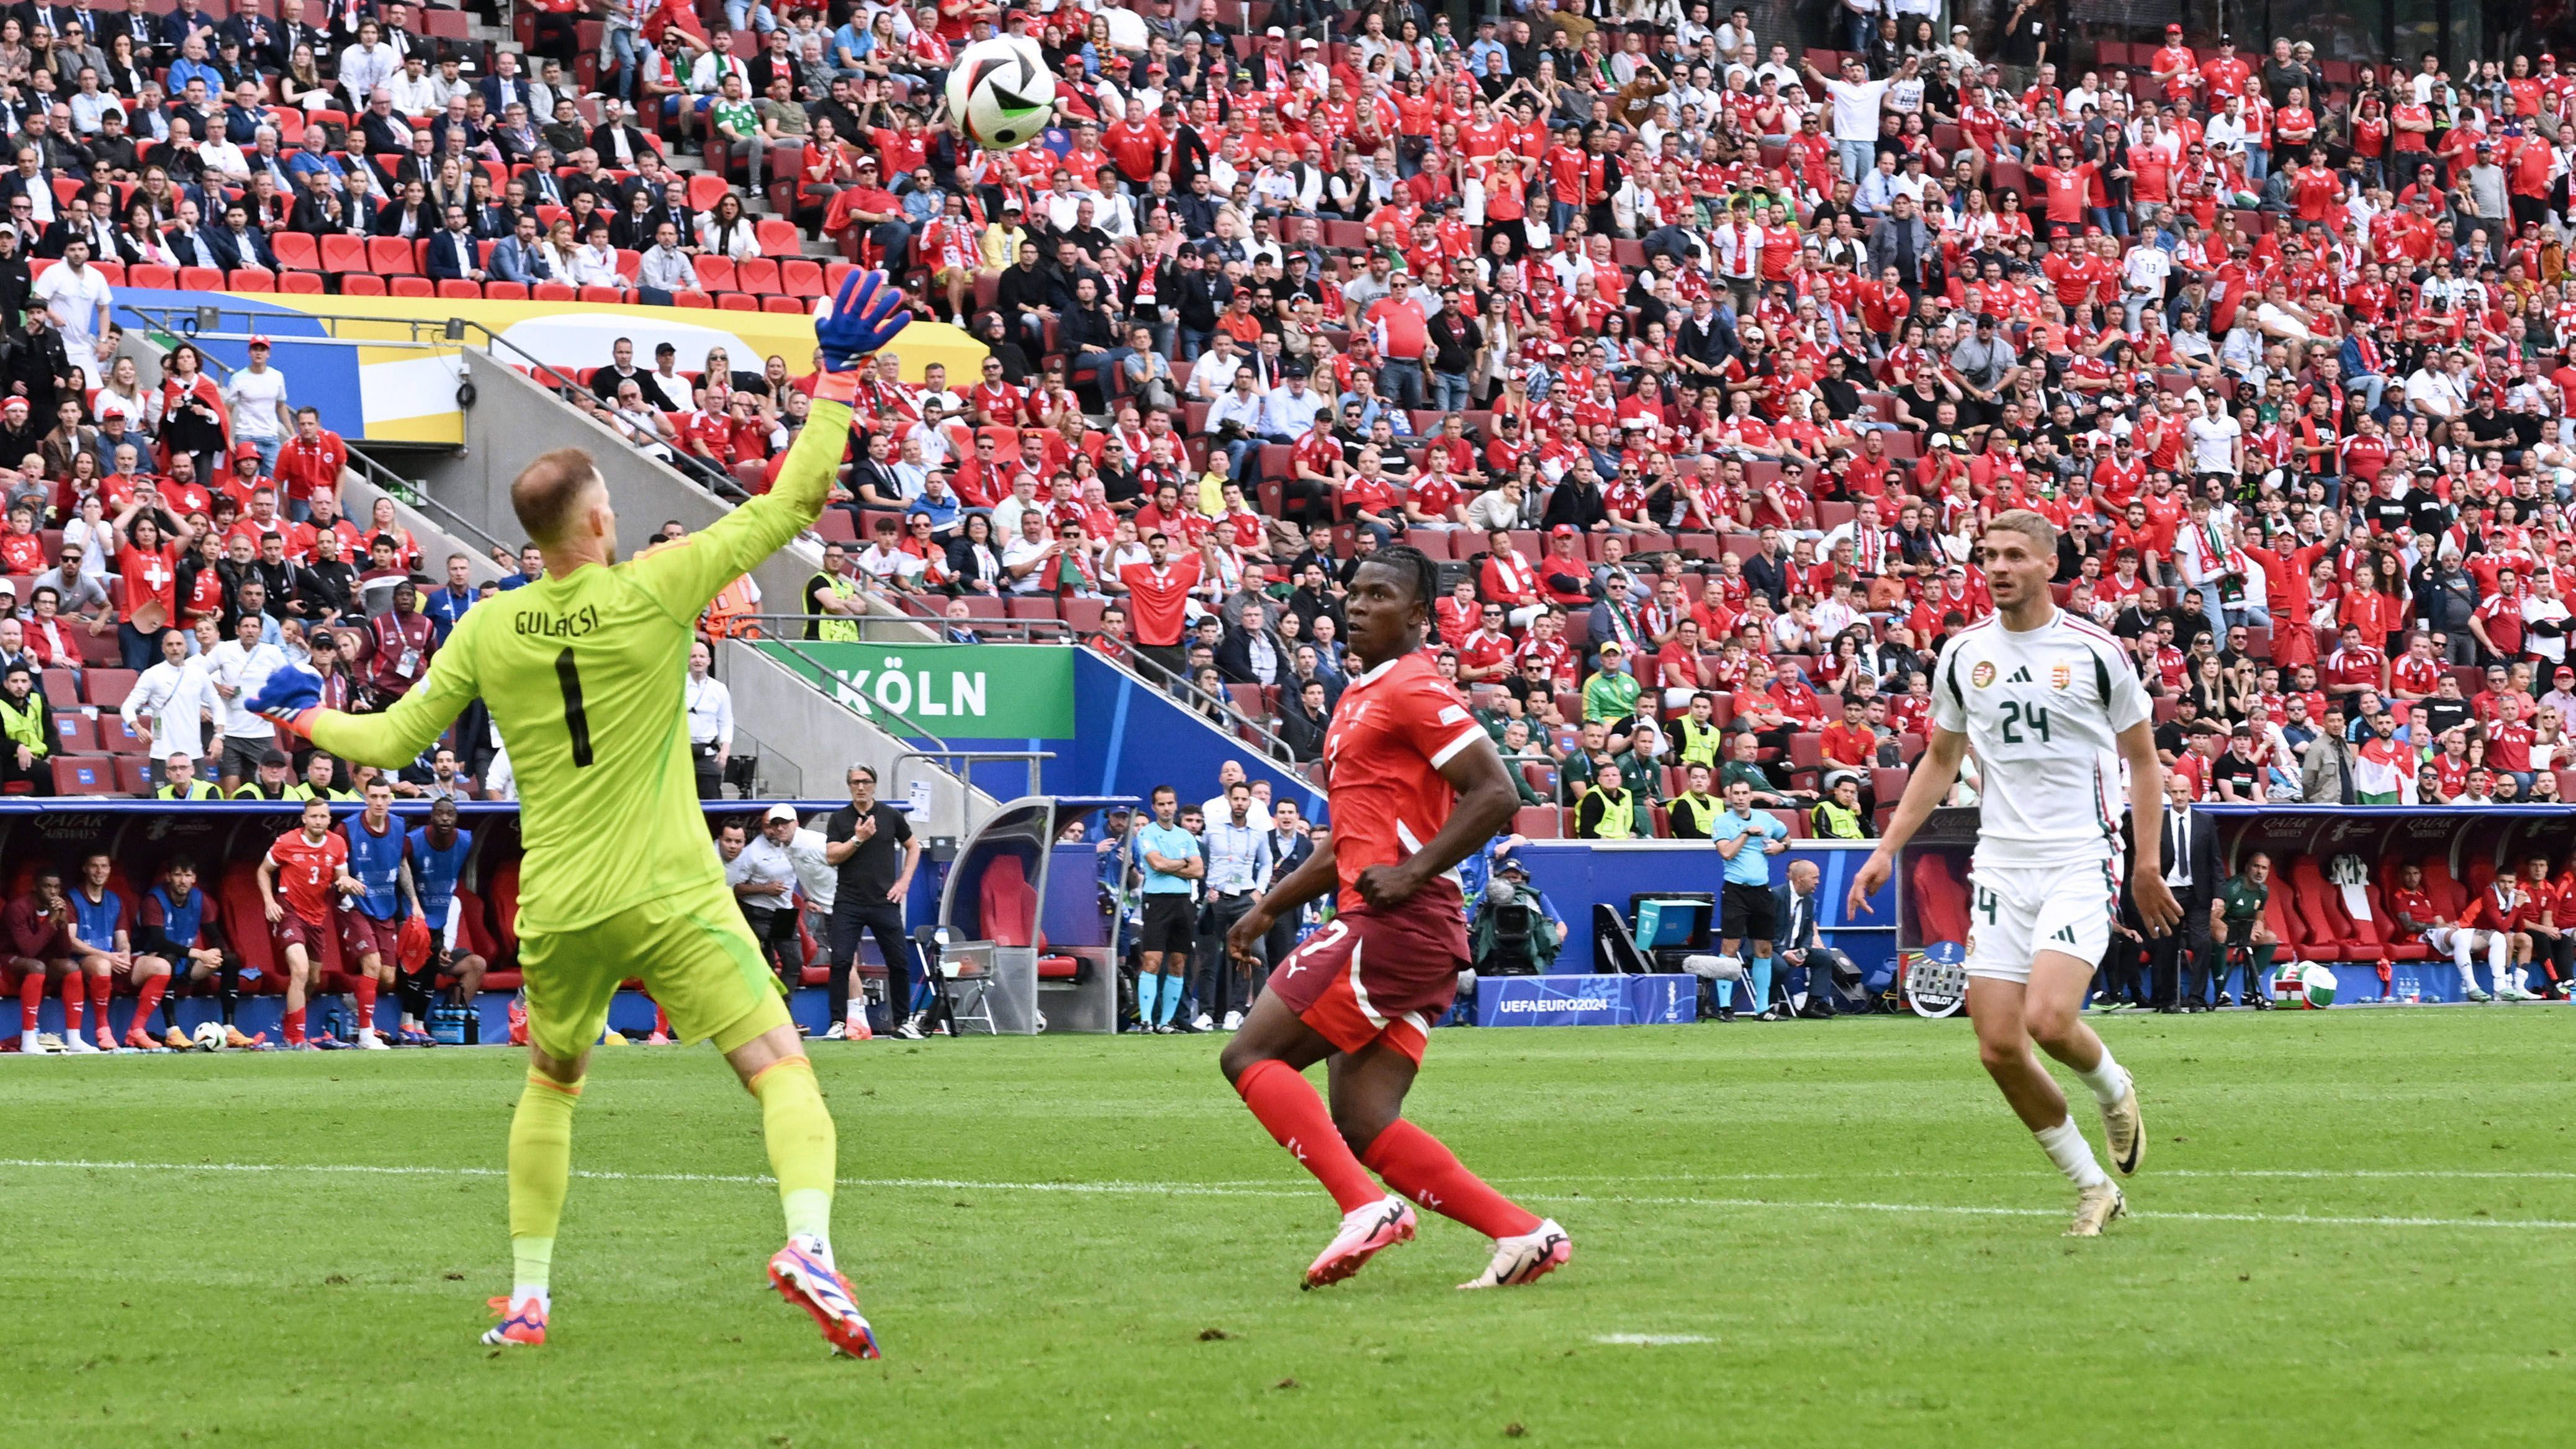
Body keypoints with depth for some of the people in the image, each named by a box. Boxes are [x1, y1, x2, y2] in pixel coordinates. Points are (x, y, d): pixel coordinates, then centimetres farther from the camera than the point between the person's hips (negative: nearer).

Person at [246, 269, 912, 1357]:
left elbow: (394, 740, 9)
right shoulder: (651, 593, -9)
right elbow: (793, 501, -5)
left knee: (550, 1086, 25)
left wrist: (302, 715, 28)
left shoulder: (489, 628, 0)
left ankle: (527, 1297, 25)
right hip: (671, 900, -4)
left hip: (556, 911, 4)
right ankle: (809, 1240, -34)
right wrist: (838, 376, 3)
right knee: (780, 1068, -8)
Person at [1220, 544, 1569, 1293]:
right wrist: (1271, 907, 27)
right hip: (1381, 926, 10)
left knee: (1250, 1055, -9)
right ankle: (1524, 1235, 0)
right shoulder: (1361, 697, 22)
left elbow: (1496, 794, -17)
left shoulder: (1414, 689, -8)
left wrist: (1413, 872, -19)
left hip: (1397, 921, -10)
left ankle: (1365, 1205, -16)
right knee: (1364, 1129, 3)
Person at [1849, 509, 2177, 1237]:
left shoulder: (2094, 652, -4)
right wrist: (1888, 848, 11)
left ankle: (2113, 1088, 12)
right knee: (1999, 1047, -3)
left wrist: (2147, 864, -1)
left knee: (2048, 1019, -23)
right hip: (2000, 867, 4)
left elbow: (2142, 758, 5)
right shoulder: (1964, 653, 7)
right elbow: (1940, 759, 19)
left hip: (2080, 860, -4)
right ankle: (2093, 1188, 13)